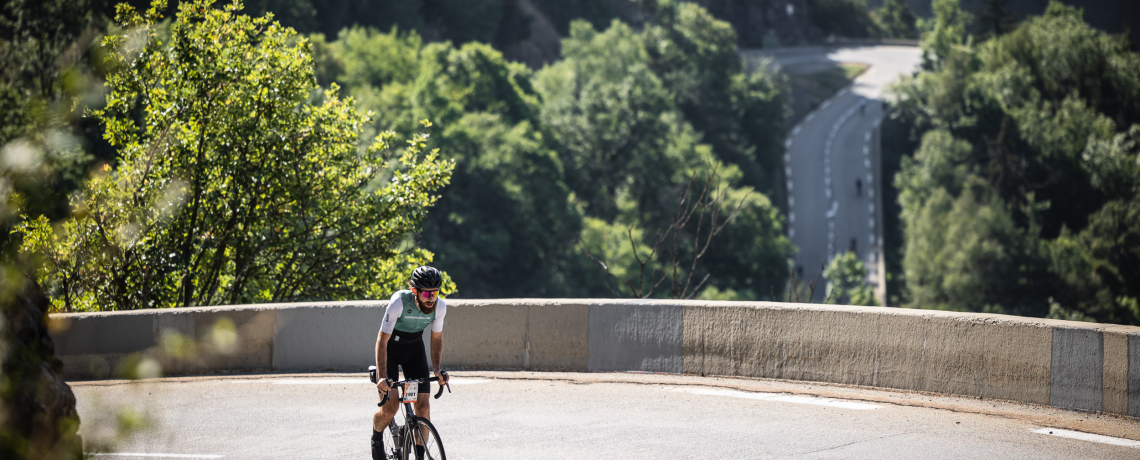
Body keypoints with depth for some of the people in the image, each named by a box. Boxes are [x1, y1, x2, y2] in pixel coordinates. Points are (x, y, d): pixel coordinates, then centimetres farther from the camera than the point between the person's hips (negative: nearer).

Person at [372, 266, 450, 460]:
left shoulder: (440, 306, -20)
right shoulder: (399, 302, -33)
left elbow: (436, 338, -4)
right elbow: (382, 341, -30)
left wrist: (437, 370, -17)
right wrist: (382, 377, -39)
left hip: (414, 349, 3)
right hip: (391, 348, -3)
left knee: (423, 406, -10)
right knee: (390, 406, -14)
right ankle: (377, 437, 18)